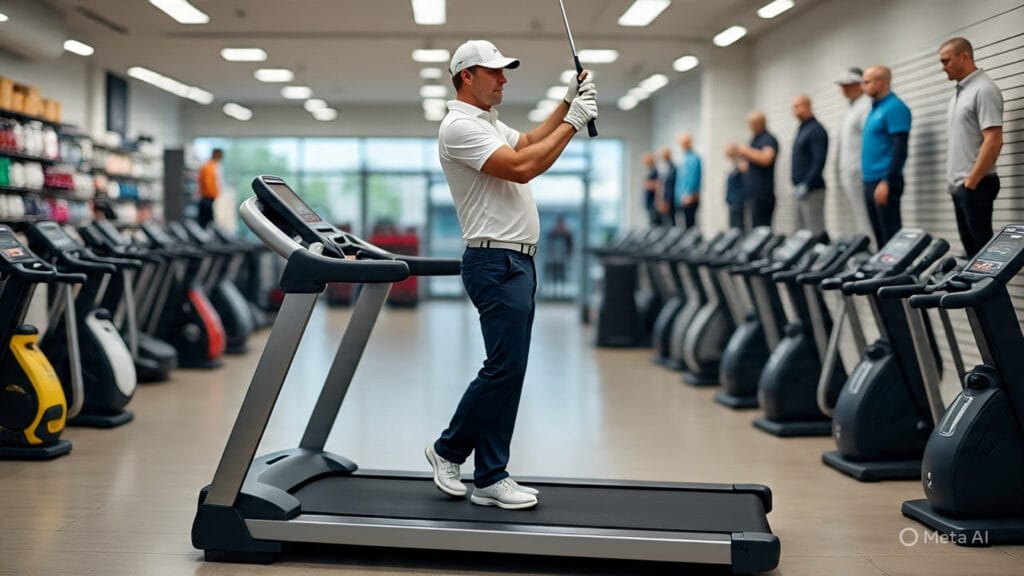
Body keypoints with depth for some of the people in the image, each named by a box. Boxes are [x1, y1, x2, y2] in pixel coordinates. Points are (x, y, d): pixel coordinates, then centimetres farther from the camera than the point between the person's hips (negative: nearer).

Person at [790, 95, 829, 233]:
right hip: (801, 190, 9)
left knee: (816, 233, -9)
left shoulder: (816, 130, -10)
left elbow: (819, 161, -18)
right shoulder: (802, 129, 18)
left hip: (812, 191, -9)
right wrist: (796, 184, 15)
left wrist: (806, 186, -20)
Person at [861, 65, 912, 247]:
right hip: (870, 182, 9)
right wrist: (868, 181, 17)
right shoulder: (876, 108, 18)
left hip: (884, 182, -9)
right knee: (879, 235, 10)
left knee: (891, 235, -8)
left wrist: (887, 182, -22)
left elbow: (900, 148, -17)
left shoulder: (894, 108, -10)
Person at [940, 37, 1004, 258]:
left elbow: (993, 141, -20)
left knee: (982, 248, -6)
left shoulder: (983, 90, -13)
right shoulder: (959, 92, 16)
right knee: (971, 248, 11)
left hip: (974, 185, -9)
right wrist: (955, 180, 16)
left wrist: (971, 182, -18)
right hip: (959, 185, 9)